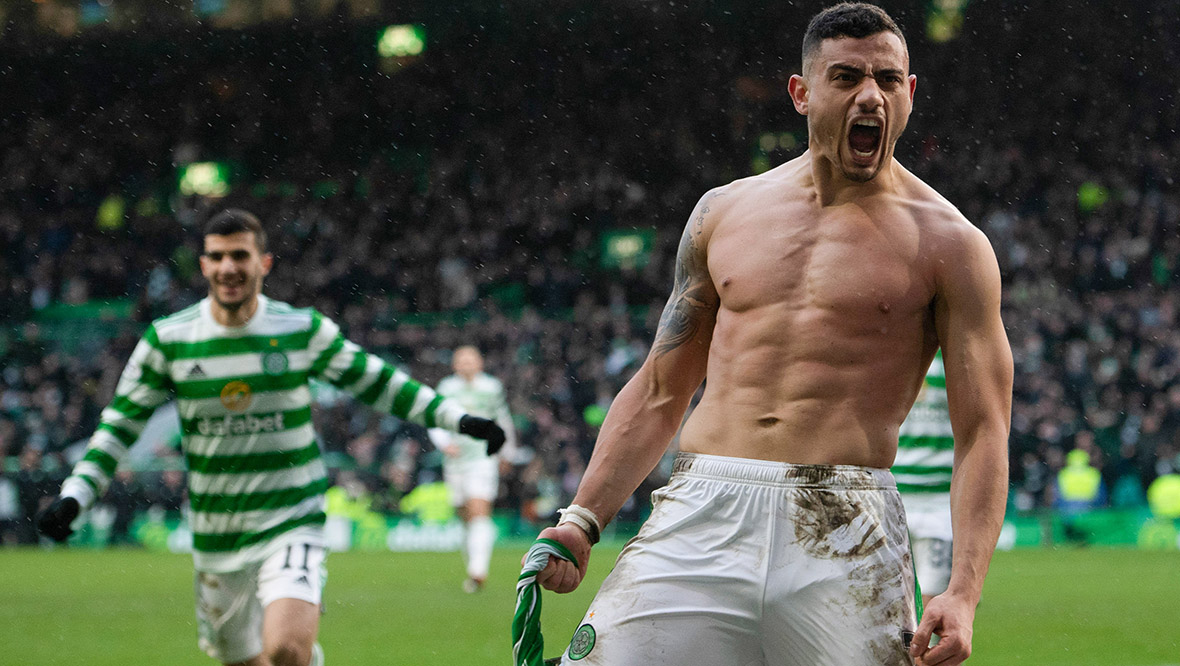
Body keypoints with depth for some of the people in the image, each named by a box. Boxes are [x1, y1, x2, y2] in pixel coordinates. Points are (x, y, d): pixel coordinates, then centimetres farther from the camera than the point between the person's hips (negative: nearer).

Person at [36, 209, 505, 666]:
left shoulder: (304, 330, -5)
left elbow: (376, 382, 8)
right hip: (215, 537, 2)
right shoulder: (167, 340, -3)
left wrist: (458, 419, 5)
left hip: (291, 523, -2)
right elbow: (120, 423, 4)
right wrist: (74, 496, -5)